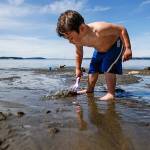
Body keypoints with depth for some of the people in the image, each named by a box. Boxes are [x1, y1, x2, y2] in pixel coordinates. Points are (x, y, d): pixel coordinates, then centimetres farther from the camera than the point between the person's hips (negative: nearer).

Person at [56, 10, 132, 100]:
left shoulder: (99, 29, -44)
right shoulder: (78, 40, -20)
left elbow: (122, 29, -33)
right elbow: (79, 54, 2)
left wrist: (127, 48, -37)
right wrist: (78, 69, 8)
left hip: (114, 46, -6)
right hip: (99, 51, 7)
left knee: (108, 68, -22)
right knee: (93, 69, 7)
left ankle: (111, 93, -12)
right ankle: (90, 90, 23)